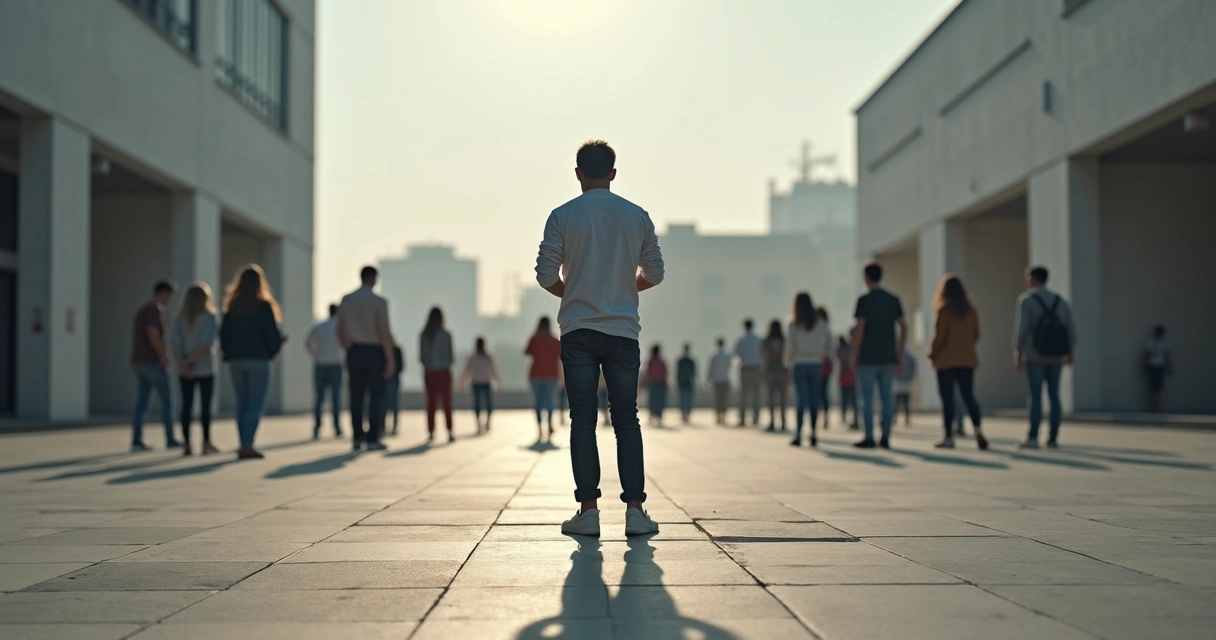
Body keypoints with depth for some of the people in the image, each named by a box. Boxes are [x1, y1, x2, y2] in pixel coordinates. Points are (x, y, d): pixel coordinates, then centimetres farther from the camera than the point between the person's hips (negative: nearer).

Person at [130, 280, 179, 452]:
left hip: (139, 362, 9)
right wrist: (163, 355, -13)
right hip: (153, 362, -9)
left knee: (141, 404, 5)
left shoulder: (143, 309, 19)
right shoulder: (155, 309, -11)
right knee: (166, 401, 0)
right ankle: (170, 440, 3)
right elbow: (153, 335, -22)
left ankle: (136, 441, 0)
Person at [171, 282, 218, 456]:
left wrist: (182, 364, -15)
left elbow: (176, 345, -7)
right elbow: (207, 345, -16)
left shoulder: (179, 319, 4)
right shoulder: (209, 318, -6)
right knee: (205, 406, 5)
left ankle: (186, 444, 0)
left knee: (186, 406, 3)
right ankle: (206, 443, 9)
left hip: (185, 370, 3)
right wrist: (190, 361, -14)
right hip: (205, 369, -3)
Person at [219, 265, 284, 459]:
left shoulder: (232, 307, 5)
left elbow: (224, 334, 4)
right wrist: (281, 340, 11)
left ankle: (243, 445, 11)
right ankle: (248, 445, -12)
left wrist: (229, 353, 18)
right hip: (258, 360, -5)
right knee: (256, 405, -2)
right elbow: (272, 334, -10)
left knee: (242, 404, 11)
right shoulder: (263, 306, -8)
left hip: (236, 361, 5)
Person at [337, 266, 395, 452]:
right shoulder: (379, 302, -9)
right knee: (376, 396, 0)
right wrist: (390, 360, -10)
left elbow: (340, 331, 9)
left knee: (356, 397, 7)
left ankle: (357, 438, 8)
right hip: (374, 351, -5)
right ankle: (373, 439, -3)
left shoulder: (346, 301, 6)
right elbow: (384, 332, -13)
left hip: (354, 352, 5)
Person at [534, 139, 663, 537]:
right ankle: (635, 509, 3)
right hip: (623, 330, 1)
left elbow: (546, 275, -6)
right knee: (626, 420, 6)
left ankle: (589, 509, 3)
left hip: (577, 332, -1)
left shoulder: (563, 216, -3)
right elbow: (654, 274, 6)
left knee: (583, 420, 3)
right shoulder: (637, 216, 2)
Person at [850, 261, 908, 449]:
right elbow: (903, 327, 6)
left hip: (868, 357, -4)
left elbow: (859, 329, -14)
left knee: (867, 397, 0)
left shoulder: (864, 300, -8)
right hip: (888, 357, 4)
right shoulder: (894, 299, 7)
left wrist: (854, 356, -5)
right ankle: (886, 437, 7)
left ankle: (869, 438, -1)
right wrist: (899, 356, 11)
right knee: (887, 396, 7)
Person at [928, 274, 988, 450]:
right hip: (967, 359, 4)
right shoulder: (971, 309, 5)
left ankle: (949, 437, 0)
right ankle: (977, 429, -11)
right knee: (968, 396, 7)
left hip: (946, 360, -4)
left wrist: (932, 354, 2)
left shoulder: (944, 309, -10)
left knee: (947, 399, 0)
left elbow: (939, 335, -12)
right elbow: (976, 335, 8)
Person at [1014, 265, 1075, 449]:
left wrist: (1018, 354, -7)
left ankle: (1033, 437, -7)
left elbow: (1021, 329, -12)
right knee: (1054, 396, 8)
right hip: (1055, 357, 4)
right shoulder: (1061, 301, 9)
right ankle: (1053, 437, 10)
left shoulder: (1026, 300, -6)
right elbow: (1070, 329, 8)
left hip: (1034, 357, -4)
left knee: (1036, 396, -5)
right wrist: (1069, 353, 19)